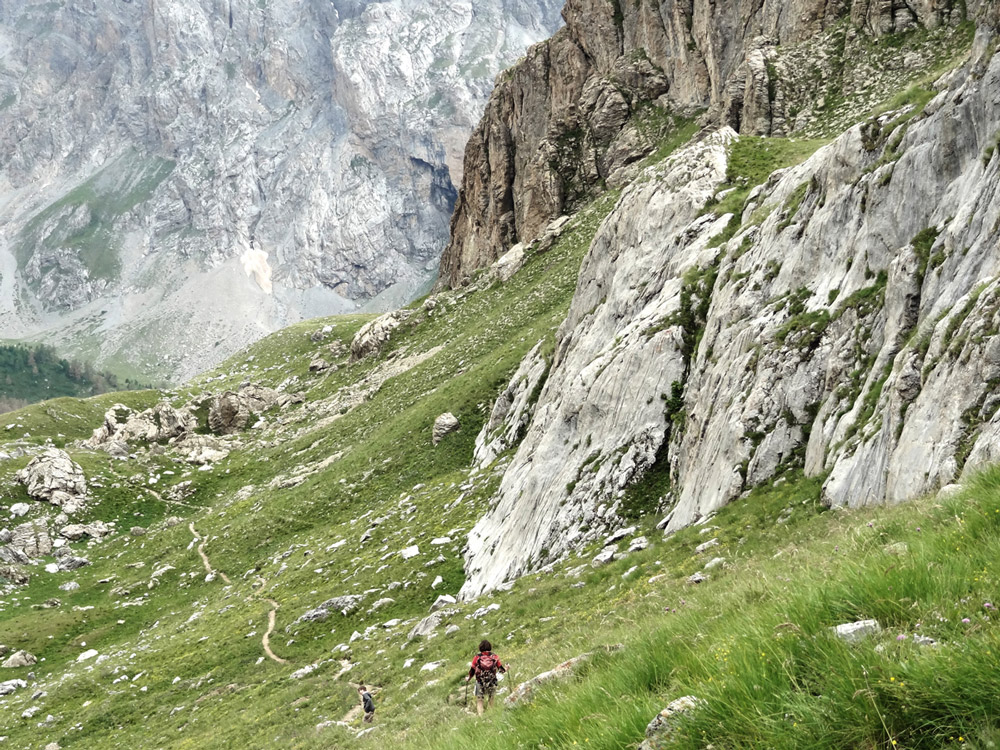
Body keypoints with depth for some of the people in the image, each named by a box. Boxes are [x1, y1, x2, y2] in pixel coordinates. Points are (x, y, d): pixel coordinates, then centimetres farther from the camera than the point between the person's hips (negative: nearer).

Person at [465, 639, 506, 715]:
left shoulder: (477, 657, -5)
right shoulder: (494, 657, -2)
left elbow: (472, 670, -3)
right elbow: (500, 668, 4)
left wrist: (468, 678, 16)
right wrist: (505, 669, 27)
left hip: (480, 683, -1)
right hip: (492, 683, 1)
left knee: (479, 700, 8)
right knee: (490, 699, 20)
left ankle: (480, 715, -3)